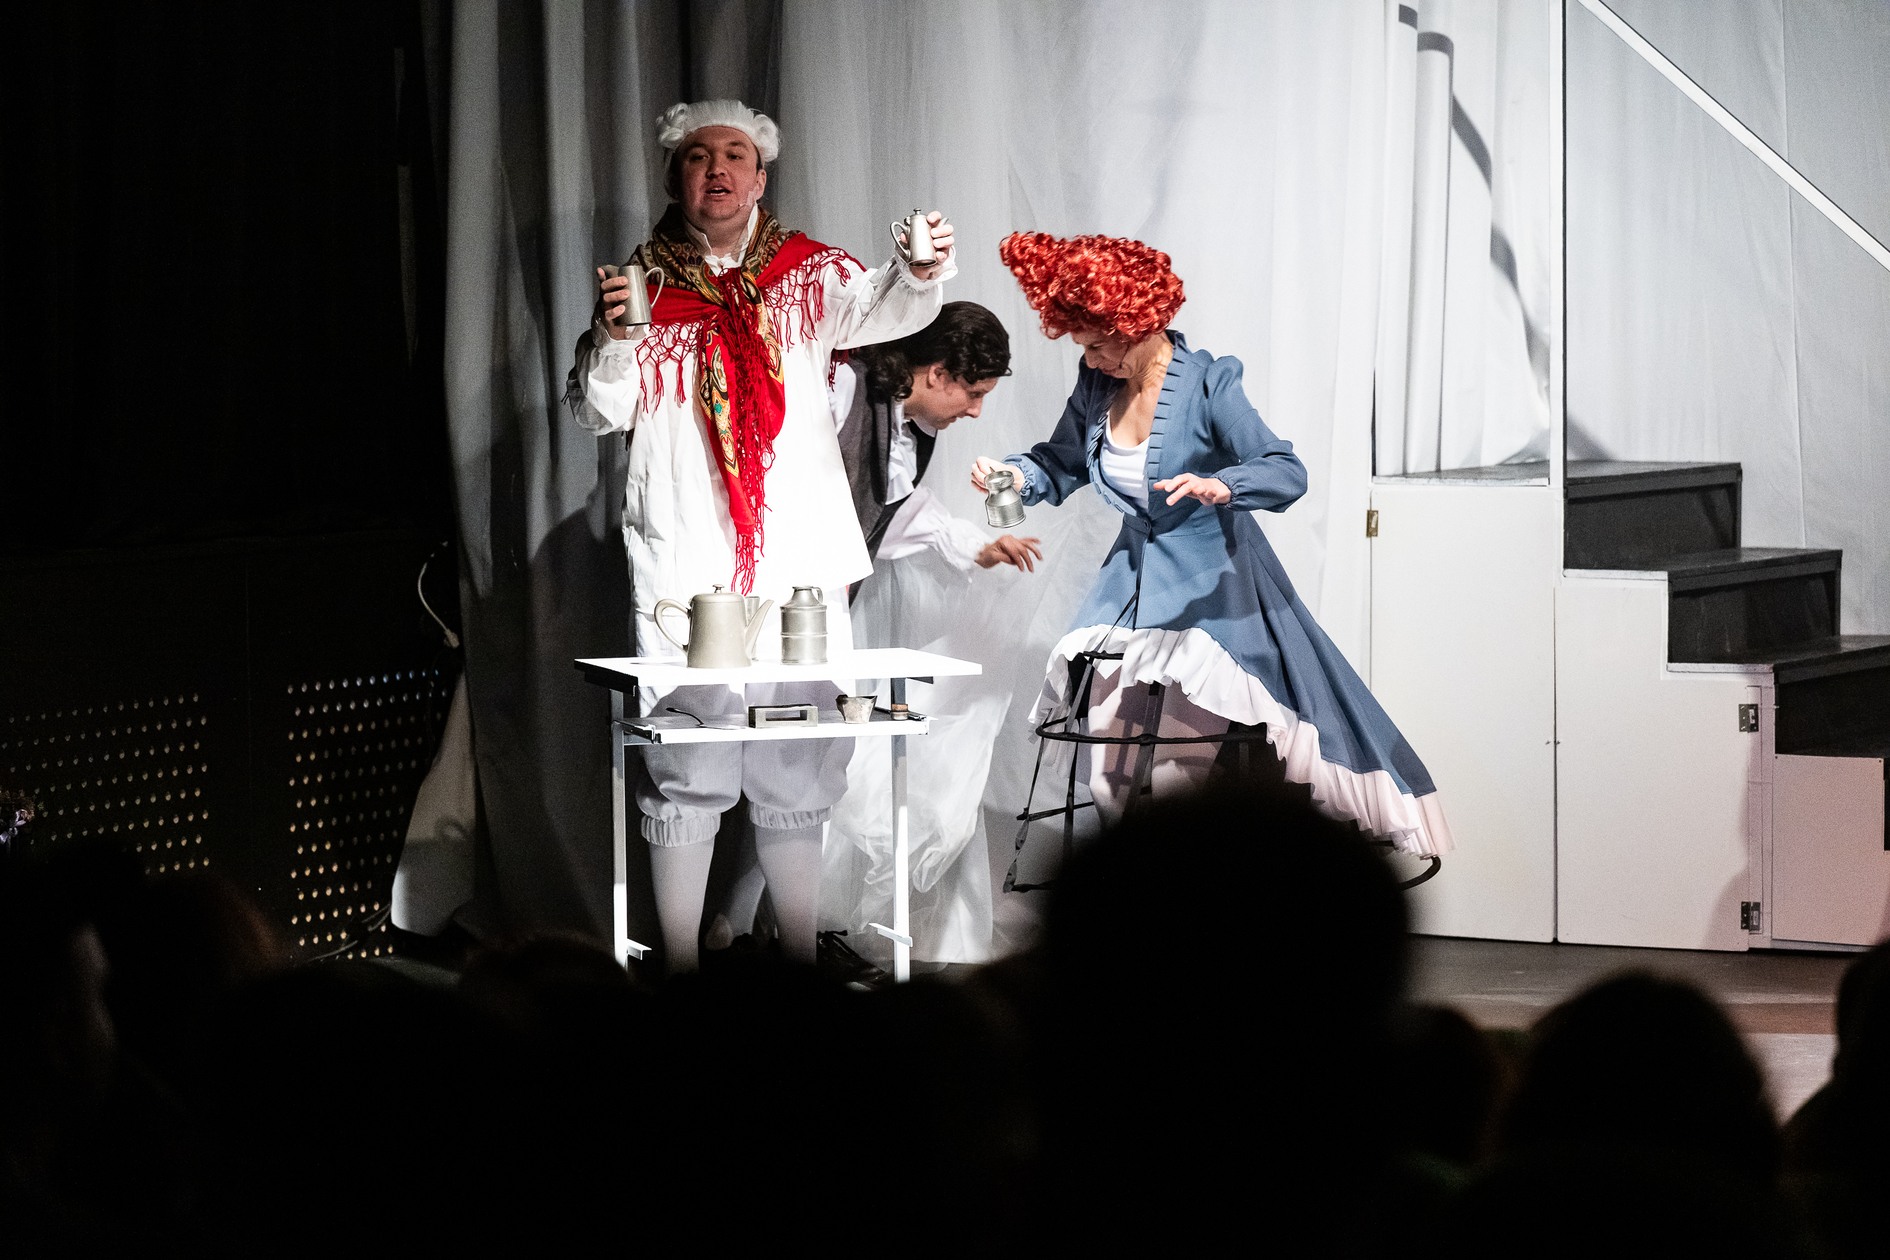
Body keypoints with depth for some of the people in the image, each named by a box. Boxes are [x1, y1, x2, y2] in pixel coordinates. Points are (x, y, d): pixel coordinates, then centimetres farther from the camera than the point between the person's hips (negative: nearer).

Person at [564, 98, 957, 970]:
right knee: (684, 775, -3)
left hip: (800, 567, 1)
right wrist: (612, 336, -16)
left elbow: (878, 308, -10)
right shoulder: (644, 283, 9)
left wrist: (921, 274, -32)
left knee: (798, 775, 6)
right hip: (685, 568, -1)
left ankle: (799, 959, 14)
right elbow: (597, 410, 4)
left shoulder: (806, 276, 9)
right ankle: (679, 964, 2)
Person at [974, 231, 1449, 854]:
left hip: (1210, 588, -6)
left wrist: (1217, 486, -44)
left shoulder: (1208, 385, -18)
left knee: (1177, 779, -16)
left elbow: (1287, 473, -24)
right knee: (1113, 778, 2)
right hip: (1133, 583, 6)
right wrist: (1014, 474, -8)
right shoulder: (1097, 384, -1)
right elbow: (1063, 465, 14)